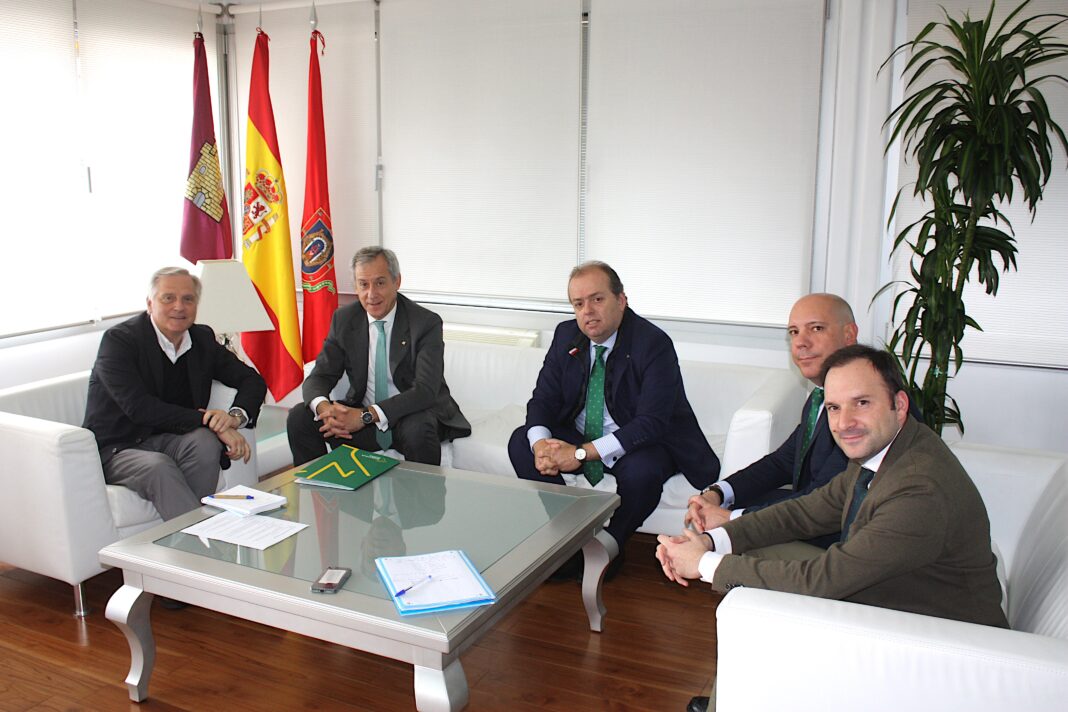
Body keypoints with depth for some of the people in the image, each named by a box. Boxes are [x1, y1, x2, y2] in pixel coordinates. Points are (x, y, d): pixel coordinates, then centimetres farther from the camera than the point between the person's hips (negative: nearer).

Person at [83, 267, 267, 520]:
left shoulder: (202, 339, 5)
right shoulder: (119, 340, -11)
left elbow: (252, 380, 9)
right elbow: (138, 407, -23)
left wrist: (236, 415, -14)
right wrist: (206, 419, -27)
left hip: (167, 439, 4)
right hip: (116, 450, -4)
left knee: (206, 442, -28)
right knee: (159, 467, -34)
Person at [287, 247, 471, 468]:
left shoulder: (426, 323, -14)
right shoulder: (344, 319, 0)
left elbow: (425, 391, -23)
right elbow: (320, 376, 0)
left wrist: (367, 415, -34)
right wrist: (324, 407, -25)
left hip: (413, 417, -4)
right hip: (361, 415, 4)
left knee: (419, 429, -37)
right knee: (299, 417, -14)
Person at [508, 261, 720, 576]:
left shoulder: (653, 344, -21)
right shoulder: (566, 336, -3)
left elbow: (651, 423, -28)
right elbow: (543, 399, -1)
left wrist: (583, 453, -34)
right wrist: (541, 443, -25)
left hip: (640, 444, -5)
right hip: (578, 434, 6)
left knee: (641, 470, -37)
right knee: (521, 442, -14)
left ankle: (608, 545, -9)